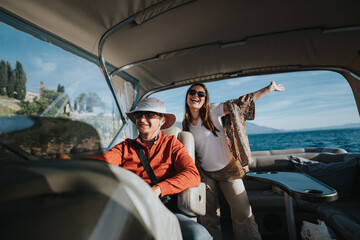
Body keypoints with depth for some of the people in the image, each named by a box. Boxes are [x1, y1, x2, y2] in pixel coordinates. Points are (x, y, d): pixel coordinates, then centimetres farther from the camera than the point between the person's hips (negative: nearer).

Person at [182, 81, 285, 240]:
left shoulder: (213, 111, -11)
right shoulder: (186, 124, 1)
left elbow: (238, 103, -16)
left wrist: (268, 89, -20)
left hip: (228, 169, -3)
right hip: (206, 174, 3)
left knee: (243, 214, 1)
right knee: (209, 217, 14)